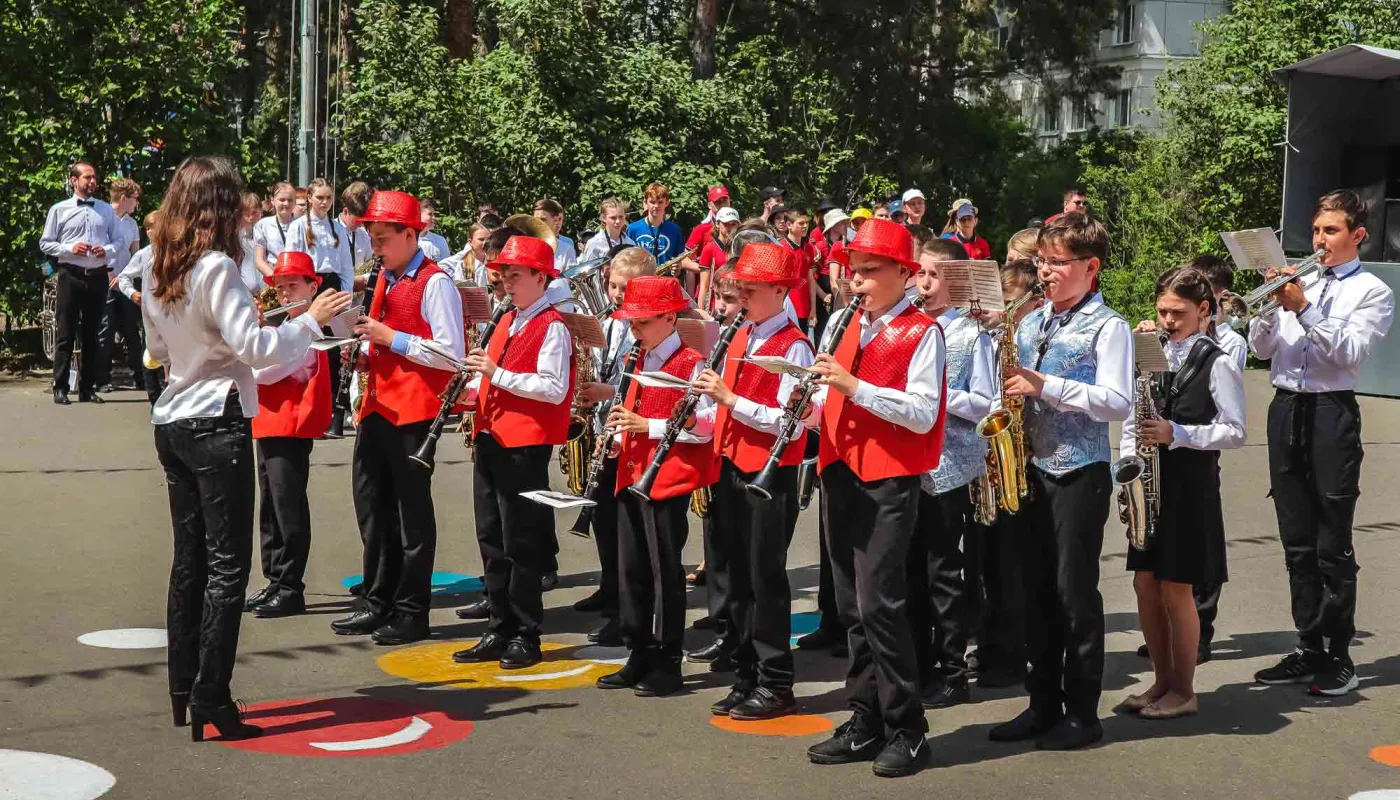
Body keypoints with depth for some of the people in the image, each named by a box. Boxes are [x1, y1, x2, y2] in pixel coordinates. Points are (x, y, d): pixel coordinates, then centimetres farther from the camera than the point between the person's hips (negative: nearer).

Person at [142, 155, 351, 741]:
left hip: (172, 423, 8)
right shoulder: (215, 267, -16)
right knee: (227, 565, -4)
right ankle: (210, 702, -6)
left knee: (189, 557, 14)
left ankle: (182, 691, 20)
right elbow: (253, 347, -23)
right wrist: (310, 319, -13)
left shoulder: (155, 269, 8)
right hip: (217, 424, -8)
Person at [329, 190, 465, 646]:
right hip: (377, 410, 9)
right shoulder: (385, 280, 16)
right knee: (373, 510, 14)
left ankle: (412, 612, 9)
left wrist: (390, 337, -19)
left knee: (412, 514, 0)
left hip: (412, 413, -9)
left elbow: (451, 353, -18)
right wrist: (365, 356, 6)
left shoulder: (434, 284, -11)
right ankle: (378, 603, 25)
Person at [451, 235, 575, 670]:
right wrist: (473, 389, 3)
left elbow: (554, 389, -19)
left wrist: (497, 373, -22)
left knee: (521, 542, -2)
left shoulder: (552, 327, -10)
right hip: (491, 438, 9)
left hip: (525, 443, -9)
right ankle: (500, 630, 19)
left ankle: (525, 636, 7)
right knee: (492, 539, 11)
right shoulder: (506, 322, 17)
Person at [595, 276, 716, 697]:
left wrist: (647, 426, -20)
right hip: (633, 475, 8)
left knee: (665, 570, -2)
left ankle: (667, 665, 6)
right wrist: (620, 428, 5)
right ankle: (639, 657, 20)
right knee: (632, 568, 11)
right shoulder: (641, 361, 15)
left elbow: (704, 425, -16)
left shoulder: (690, 364, -11)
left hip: (669, 479, -8)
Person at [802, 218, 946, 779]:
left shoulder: (921, 332, -7)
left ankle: (907, 732, -2)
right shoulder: (851, 327, 16)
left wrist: (853, 385, -22)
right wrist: (813, 405, -2)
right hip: (841, 474, 8)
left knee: (879, 603, -11)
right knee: (852, 606, 10)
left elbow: (922, 415, -16)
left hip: (888, 480, -8)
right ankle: (866, 723, 18)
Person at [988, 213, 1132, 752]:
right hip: (1031, 467, 7)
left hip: (1079, 471, -7)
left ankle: (1082, 712, 6)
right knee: (1037, 590, 10)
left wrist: (1046, 386, -21)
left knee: (1075, 591, -2)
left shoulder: (1107, 326, -7)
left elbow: (1118, 403, -16)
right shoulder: (1031, 323, 13)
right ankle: (1043, 703, 19)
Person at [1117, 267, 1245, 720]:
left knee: (1176, 588, -2)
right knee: (1145, 583, 7)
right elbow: (1131, 418, 15)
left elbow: (1235, 432, -11)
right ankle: (1163, 681, 20)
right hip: (1149, 482, 6)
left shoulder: (1217, 364, -7)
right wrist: (1128, 460, -1)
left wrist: (1176, 434, -21)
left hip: (1190, 483, -6)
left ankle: (1183, 691, 9)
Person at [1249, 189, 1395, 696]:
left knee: (1332, 546, -2)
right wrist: (1270, 304, -7)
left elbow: (1352, 352, -13)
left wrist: (1304, 309, -19)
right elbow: (1262, 349, 10)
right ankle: (1309, 649, 17)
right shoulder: (1298, 282, 15)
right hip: (1285, 409, 5)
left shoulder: (1372, 292, 2)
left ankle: (1338, 656, 5)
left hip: (1331, 412, -5)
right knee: (1297, 542, 9)